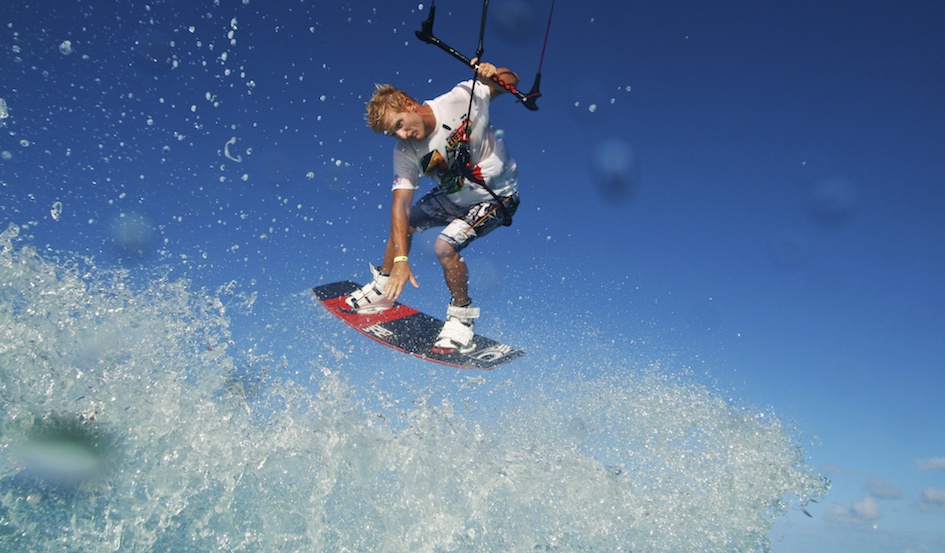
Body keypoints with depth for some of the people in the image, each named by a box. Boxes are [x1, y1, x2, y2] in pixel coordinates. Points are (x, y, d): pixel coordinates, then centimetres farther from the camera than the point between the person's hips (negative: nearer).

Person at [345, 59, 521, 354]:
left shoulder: (461, 98, -24)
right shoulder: (405, 152, -15)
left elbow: (511, 81, -10)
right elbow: (400, 205, -19)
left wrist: (493, 74, -34)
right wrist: (401, 258, -28)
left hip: (497, 196, -5)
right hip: (454, 195, 6)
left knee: (445, 246, -23)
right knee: (403, 223, 13)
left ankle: (462, 316, -1)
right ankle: (383, 289, 38)